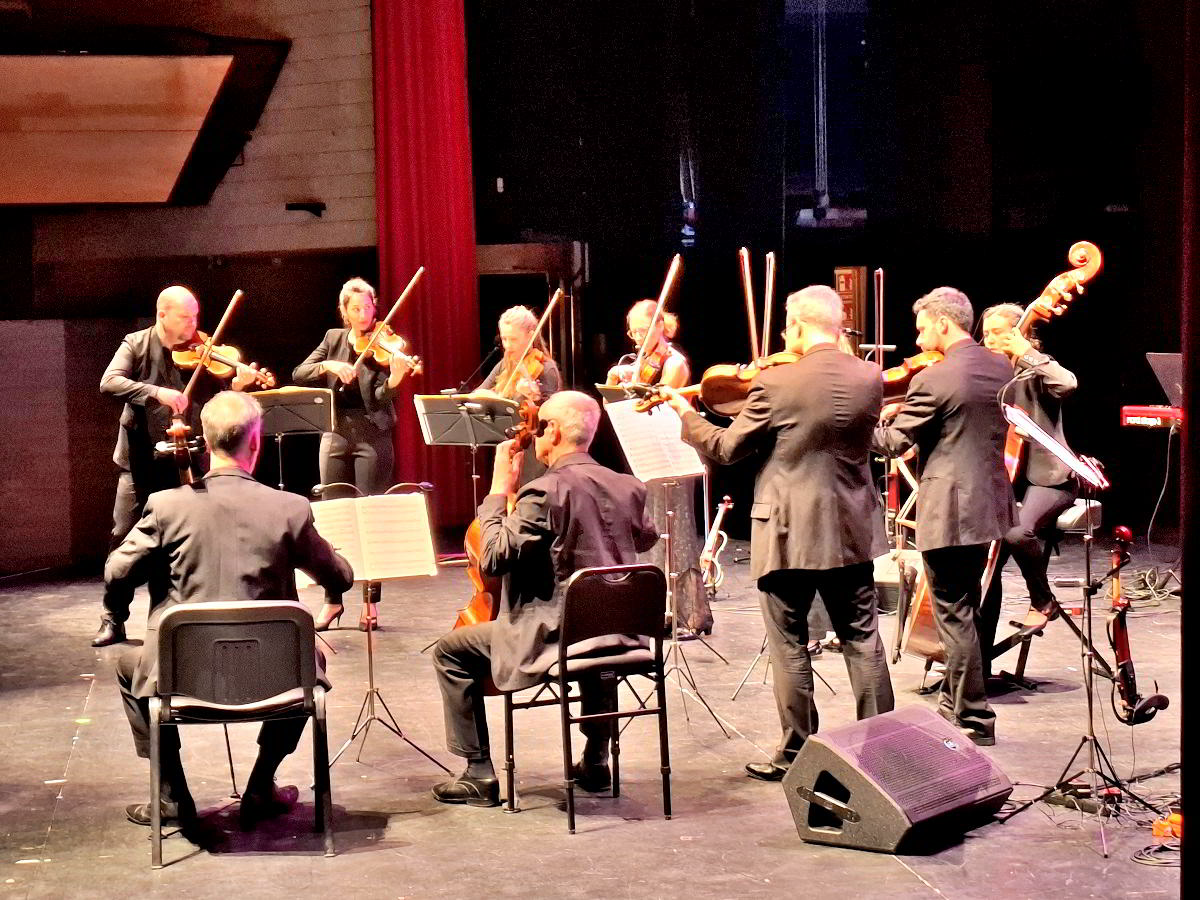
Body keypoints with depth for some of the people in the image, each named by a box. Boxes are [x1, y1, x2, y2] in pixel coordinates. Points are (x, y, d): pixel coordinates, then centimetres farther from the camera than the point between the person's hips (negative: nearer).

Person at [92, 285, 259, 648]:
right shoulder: (136, 345, -2)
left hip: (183, 462, 1)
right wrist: (156, 392, -30)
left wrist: (237, 385, -24)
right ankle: (113, 619, 9)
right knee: (124, 536, -2)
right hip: (140, 459, -1)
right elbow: (109, 383, -17)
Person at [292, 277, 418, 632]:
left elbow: (378, 399, -14)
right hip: (336, 433, 4)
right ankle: (333, 600, 14)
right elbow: (298, 374, 1)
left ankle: (371, 601, 4)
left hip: (372, 434, -4)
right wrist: (329, 366, -16)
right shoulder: (333, 339, 9)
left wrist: (394, 380, -35)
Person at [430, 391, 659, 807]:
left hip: (554, 636, -7)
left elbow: (493, 559, -19)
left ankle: (479, 773, 9)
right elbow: (646, 538, 24)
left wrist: (500, 489, -11)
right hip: (618, 636, 7)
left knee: (449, 651, 9)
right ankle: (595, 761, 42)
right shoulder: (628, 487, 3)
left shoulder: (544, 492, -18)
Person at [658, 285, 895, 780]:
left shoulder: (775, 383, -15)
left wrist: (687, 414, 10)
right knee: (862, 638, 13)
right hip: (851, 532, 4)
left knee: (790, 646, 6)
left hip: (788, 534, -4)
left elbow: (728, 448, -7)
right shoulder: (870, 378, -2)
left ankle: (795, 754, 12)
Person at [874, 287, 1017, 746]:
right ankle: (955, 701, 31)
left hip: (948, 512, -8)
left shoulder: (933, 380, -18)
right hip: (989, 505, 8)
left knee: (955, 614, 0)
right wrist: (910, 412, 17)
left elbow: (893, 443, -10)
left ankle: (975, 719, 5)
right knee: (965, 608, 20)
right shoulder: (1001, 367, 5)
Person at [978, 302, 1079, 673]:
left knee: (1018, 531, -35)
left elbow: (1067, 384, -26)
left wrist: (1027, 353, -19)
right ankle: (980, 661, -6)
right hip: (1006, 478, 5)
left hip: (1047, 478, -5)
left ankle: (1043, 600, -6)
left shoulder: (1034, 374, -3)